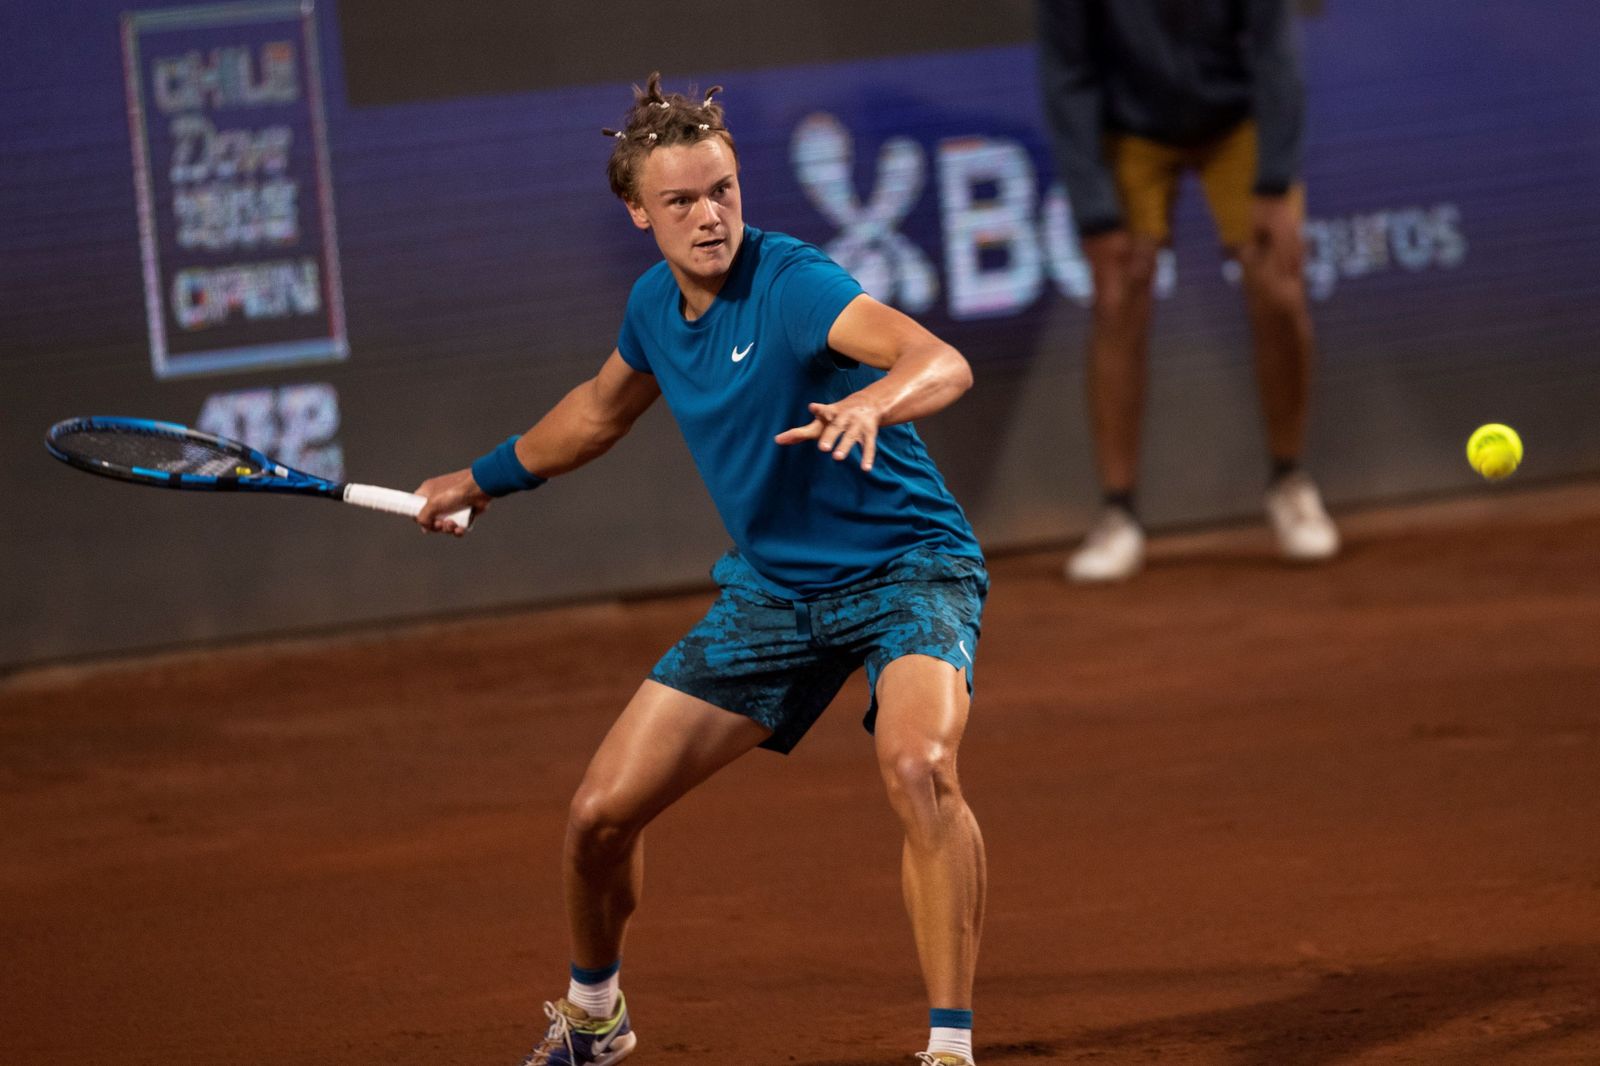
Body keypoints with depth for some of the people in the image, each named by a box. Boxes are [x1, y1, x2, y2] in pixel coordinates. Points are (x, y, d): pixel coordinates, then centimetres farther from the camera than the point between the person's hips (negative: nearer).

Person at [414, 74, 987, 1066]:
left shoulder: (790, 283, -22)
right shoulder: (655, 305, 1)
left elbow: (945, 362, -38)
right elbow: (602, 406, 26)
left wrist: (872, 401, -59)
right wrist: (485, 479, 37)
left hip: (908, 565, -6)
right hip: (771, 590, 7)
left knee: (919, 764, -37)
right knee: (601, 815, 2)